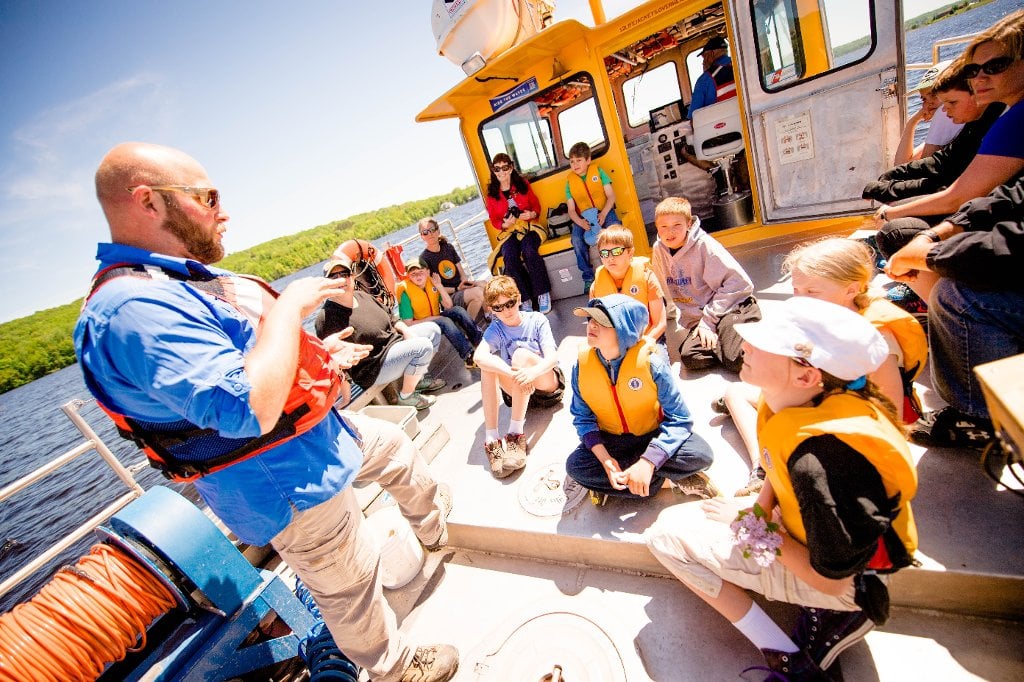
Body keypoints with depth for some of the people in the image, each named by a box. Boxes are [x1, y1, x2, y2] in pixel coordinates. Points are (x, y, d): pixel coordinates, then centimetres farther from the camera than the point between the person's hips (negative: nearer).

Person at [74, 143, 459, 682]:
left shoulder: (182, 279, 5)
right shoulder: (133, 307, -29)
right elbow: (248, 409, -38)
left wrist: (316, 349, 4)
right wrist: (289, 304, -28)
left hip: (321, 431, 10)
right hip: (290, 486, -10)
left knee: (395, 445, 29)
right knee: (349, 587, 11)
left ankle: (437, 526, 56)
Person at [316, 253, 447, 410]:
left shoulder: (361, 295, 4)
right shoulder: (326, 317, -21)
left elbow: (390, 318, 14)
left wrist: (406, 330, -2)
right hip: (373, 368, -9)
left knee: (433, 329, 9)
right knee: (423, 346, -26)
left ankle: (419, 377, 21)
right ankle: (406, 396, -6)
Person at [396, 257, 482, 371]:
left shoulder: (431, 282, -5)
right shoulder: (406, 292, -18)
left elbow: (448, 306, -7)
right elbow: (408, 324, -18)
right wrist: (431, 318, -21)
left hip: (436, 318, 6)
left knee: (458, 310, -19)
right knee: (445, 321, -33)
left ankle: (480, 342, -24)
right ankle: (469, 357, -39)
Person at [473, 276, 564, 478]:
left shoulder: (537, 320, -9)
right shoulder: (495, 330, -6)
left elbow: (552, 358, -20)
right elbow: (479, 356, -27)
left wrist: (533, 371, -43)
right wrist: (515, 374, -43)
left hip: (549, 384, -2)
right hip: (519, 393, 2)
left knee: (521, 354, -30)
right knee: (488, 365, -25)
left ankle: (516, 432, -34)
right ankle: (491, 438, -29)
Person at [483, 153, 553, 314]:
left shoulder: (523, 184, 9)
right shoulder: (491, 194, 8)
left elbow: (536, 204, 15)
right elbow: (494, 220, 11)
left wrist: (532, 214, -9)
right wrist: (505, 224, -12)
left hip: (528, 226, 0)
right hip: (508, 232, 1)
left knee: (528, 251, -34)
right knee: (509, 257, -32)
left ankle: (543, 294, -25)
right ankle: (525, 299, -26)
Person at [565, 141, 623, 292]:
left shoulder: (598, 171, 4)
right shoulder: (570, 181, 7)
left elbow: (611, 196, -1)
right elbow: (571, 209, 3)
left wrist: (603, 214, -19)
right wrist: (580, 222, -19)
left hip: (604, 211, -1)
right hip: (583, 217, 1)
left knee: (615, 227, -33)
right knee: (576, 239, -28)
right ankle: (588, 277, -16)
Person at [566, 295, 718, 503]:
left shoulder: (651, 362, -24)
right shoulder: (582, 364, -17)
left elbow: (678, 419, -20)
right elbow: (583, 418, -8)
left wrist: (648, 462, -33)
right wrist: (604, 458, -24)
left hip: (653, 436, -3)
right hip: (610, 439, 3)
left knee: (700, 454, -27)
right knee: (575, 465, -25)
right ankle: (669, 478, -14)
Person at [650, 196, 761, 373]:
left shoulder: (704, 245, -12)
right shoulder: (659, 249, 3)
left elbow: (739, 283, -14)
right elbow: (663, 289, 19)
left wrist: (709, 320, -16)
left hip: (732, 308, -4)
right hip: (698, 318, 4)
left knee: (737, 360, -27)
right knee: (690, 357, -26)